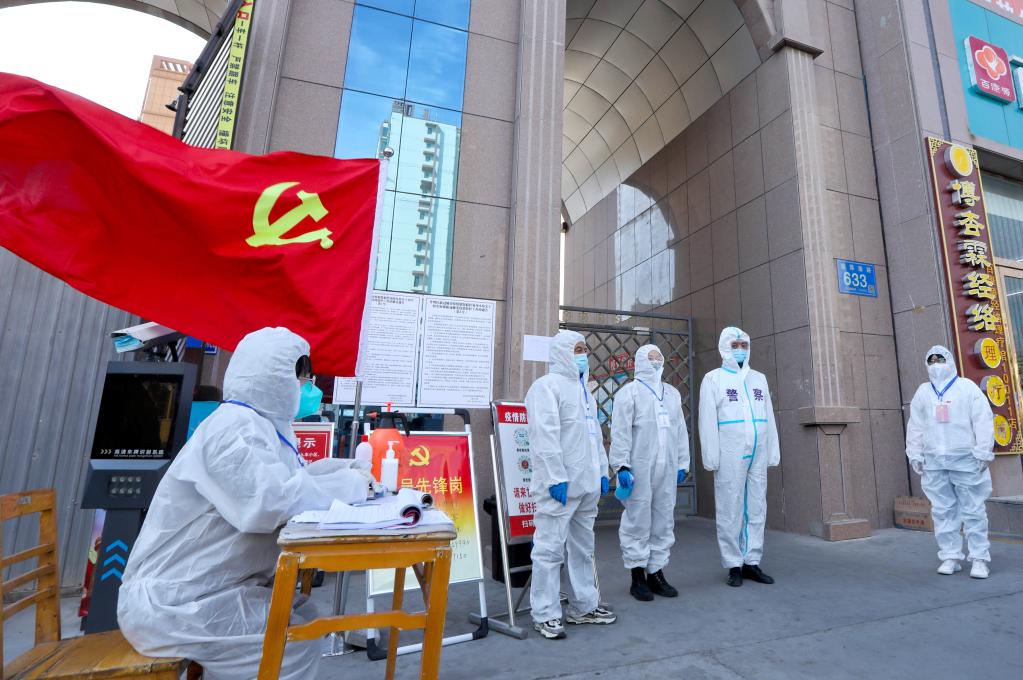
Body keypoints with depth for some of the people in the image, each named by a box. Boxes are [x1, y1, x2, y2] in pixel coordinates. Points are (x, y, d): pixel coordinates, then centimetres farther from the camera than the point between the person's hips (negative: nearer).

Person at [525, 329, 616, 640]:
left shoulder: (584, 389, 20)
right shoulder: (546, 385, -9)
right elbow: (545, 436, -17)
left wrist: (602, 471, 17)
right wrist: (556, 478, -20)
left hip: (587, 484, 9)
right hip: (559, 485, -9)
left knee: (582, 547, 17)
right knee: (551, 549, -2)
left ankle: (583, 607, 30)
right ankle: (546, 614, 11)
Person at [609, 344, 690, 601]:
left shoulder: (672, 393, 17)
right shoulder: (629, 392, -2)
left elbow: (681, 431, 17)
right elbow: (620, 432, -8)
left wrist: (682, 464, 13)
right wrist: (621, 466, -13)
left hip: (667, 469, 6)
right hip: (639, 469, -6)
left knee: (664, 522, 11)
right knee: (638, 522, 0)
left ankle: (656, 573, 23)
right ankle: (638, 577, 13)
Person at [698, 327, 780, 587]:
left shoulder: (759, 378, 17)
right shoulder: (713, 379, 2)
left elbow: (769, 417, 16)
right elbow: (708, 420, -4)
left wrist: (773, 451, 11)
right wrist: (711, 456, -10)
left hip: (758, 455, 5)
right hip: (729, 456, -4)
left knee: (756, 509, 7)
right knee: (730, 510, -1)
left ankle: (752, 562, 17)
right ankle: (734, 566, 8)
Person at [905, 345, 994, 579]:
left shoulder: (967, 386, 4)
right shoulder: (922, 391, 14)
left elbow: (983, 420, -2)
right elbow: (915, 426, 13)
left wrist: (983, 452, -7)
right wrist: (915, 455, 9)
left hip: (965, 459, -3)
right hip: (933, 461, 3)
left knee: (972, 510, 1)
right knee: (943, 511, 5)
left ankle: (979, 559, 10)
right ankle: (949, 557, 12)